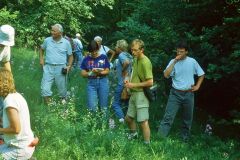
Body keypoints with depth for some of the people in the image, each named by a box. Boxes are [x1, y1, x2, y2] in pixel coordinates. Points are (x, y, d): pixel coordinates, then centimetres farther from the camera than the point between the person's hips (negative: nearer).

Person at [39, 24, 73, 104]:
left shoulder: (66, 43, -1)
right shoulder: (47, 40, 2)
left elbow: (70, 56, 7)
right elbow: (42, 49, 22)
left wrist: (69, 66, -6)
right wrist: (41, 59, 9)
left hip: (60, 68, -1)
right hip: (48, 67, 1)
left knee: (62, 88, 11)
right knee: (45, 88, -5)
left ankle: (63, 100, 35)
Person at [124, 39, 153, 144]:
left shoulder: (145, 62, -18)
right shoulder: (136, 59, 9)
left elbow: (150, 82, -22)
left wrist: (134, 85, -17)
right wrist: (128, 81, 5)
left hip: (141, 94, -9)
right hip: (134, 93, 9)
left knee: (143, 122, -7)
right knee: (128, 118, 21)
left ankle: (147, 144, 2)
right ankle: (133, 133, 46)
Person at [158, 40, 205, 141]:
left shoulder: (192, 61, 0)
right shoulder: (173, 62, -3)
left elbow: (201, 74, 12)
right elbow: (166, 75, -18)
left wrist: (197, 86, 1)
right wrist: (175, 61, -20)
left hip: (188, 94, 2)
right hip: (175, 93, -1)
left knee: (187, 118, 12)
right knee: (168, 117, -9)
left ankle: (185, 139, 27)